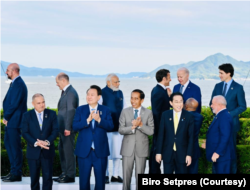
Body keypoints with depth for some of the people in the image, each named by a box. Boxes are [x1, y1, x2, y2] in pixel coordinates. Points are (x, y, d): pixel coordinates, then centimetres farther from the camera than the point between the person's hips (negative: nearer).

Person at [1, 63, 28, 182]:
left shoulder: (19, 84, -17)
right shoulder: (14, 83, 16)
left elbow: (15, 104, -21)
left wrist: (6, 117, -10)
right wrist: (6, 117, 9)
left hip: (14, 121, -11)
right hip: (10, 121, 11)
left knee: (15, 147, -5)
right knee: (8, 144, 16)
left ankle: (16, 174, 2)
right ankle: (13, 171, 24)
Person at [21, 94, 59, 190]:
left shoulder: (51, 114, 3)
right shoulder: (27, 116, 1)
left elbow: (55, 130, -2)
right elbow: (24, 133, -6)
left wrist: (47, 141, -19)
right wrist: (36, 143, -20)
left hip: (47, 152, 0)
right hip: (33, 152, 0)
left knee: (48, 177, 2)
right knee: (34, 178, 8)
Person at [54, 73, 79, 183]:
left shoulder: (71, 93, -15)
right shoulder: (65, 92, 16)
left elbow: (71, 111, -20)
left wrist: (67, 128, -22)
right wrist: (61, 127, 15)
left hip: (68, 128, -10)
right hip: (63, 128, 10)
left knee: (68, 151, -5)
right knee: (62, 150, 15)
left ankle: (70, 176, 2)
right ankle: (65, 173, 23)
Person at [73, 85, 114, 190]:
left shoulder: (105, 110, 3)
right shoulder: (80, 109, 3)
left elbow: (110, 127, -8)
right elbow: (75, 126, -8)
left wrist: (99, 120, -24)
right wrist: (87, 120, -22)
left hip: (100, 151, 0)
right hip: (84, 151, 0)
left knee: (100, 179, 7)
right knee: (84, 179, 7)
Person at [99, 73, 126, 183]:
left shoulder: (120, 93, 11)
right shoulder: (102, 93, -6)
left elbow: (125, 108, 17)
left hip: (119, 128, 5)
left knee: (118, 152, 7)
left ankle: (115, 175, 15)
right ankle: (105, 175, 10)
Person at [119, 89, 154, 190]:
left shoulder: (148, 113, 1)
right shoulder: (125, 112, 2)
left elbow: (151, 131, -6)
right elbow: (121, 130, -5)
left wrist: (140, 125, -21)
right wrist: (132, 127, -21)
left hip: (141, 148, -1)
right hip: (128, 148, 1)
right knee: (126, 175, 5)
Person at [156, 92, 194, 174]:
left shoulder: (189, 116, -2)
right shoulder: (165, 115, 2)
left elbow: (191, 137, -2)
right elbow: (161, 135, 3)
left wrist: (189, 154, -7)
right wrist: (158, 152, 0)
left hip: (182, 154, -1)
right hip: (167, 153, 1)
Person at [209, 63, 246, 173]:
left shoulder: (238, 88, -5)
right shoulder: (218, 86, 9)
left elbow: (242, 106, -6)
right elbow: (212, 102, 15)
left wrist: (230, 114, -16)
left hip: (231, 122, -4)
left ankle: (232, 171, 15)